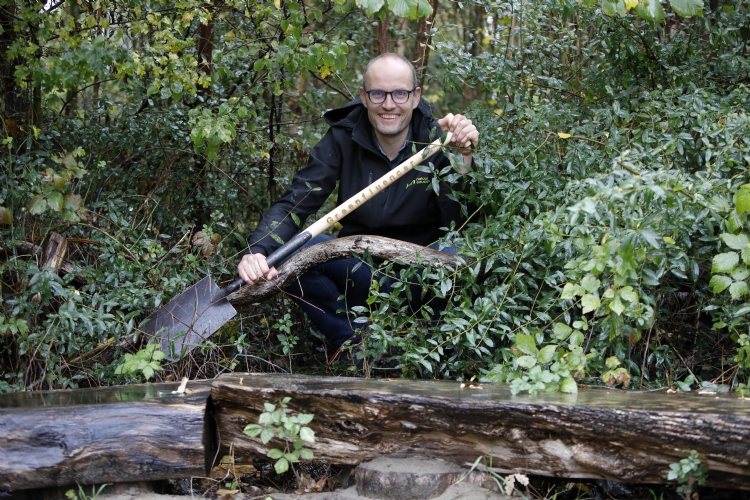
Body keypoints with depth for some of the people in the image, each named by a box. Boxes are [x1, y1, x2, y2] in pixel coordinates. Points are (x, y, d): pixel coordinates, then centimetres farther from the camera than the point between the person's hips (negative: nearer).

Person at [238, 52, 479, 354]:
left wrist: (463, 157, -32)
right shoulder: (343, 139, -5)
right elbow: (295, 203, -12)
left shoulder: (437, 140, -9)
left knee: (453, 254, -34)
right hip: (359, 267, 2)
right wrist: (257, 251, -30)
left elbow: (461, 223, -18)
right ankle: (355, 346, -11)